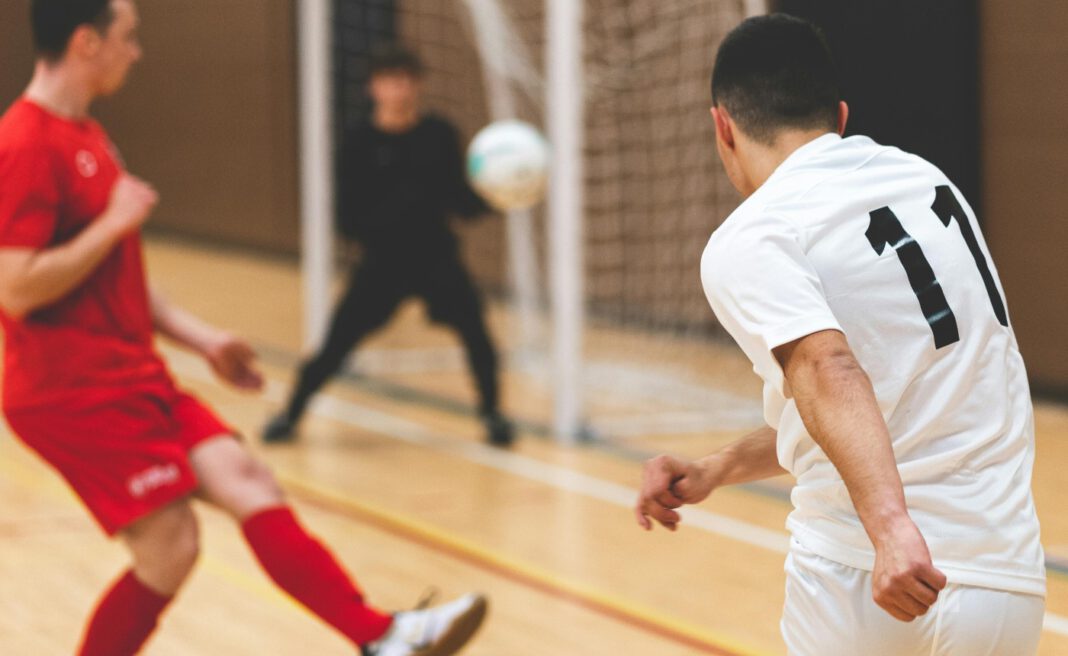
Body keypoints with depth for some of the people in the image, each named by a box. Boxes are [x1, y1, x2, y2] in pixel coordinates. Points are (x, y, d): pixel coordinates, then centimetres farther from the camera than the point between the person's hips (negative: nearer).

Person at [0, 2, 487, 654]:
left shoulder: (87, 136, 17)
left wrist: (202, 339, 19)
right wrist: (113, 224, -17)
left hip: (135, 381, 9)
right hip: (75, 394, -9)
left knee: (249, 483, -2)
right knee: (169, 549, -10)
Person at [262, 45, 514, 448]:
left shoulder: (438, 135, -1)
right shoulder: (359, 146, -6)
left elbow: (462, 202, 5)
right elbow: (349, 221, -7)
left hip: (436, 257, 1)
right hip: (383, 262, -1)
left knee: (474, 330, -19)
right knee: (335, 346, -3)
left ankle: (491, 412, 1)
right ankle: (292, 413, 20)